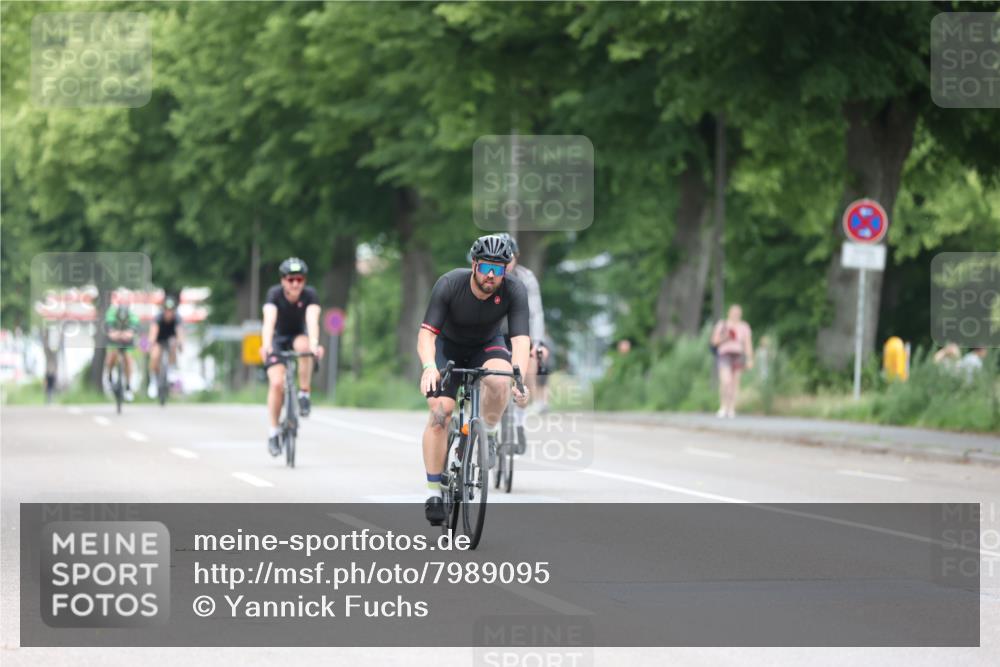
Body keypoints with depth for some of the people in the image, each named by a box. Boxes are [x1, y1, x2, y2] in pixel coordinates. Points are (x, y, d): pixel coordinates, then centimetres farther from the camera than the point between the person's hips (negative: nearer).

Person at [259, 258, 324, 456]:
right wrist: (266, 346, -54)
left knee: (303, 345, -36)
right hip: (278, 339, -1)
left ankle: (304, 395, -20)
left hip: (298, 337, 1)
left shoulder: (310, 295, -21)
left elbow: (312, 321, -36)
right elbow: (269, 321, -38)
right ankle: (273, 431, -4)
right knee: (277, 383, -19)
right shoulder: (274, 294, -23)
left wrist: (314, 344, -55)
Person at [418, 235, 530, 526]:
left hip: (487, 346, 1)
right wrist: (429, 366, -52)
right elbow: (426, 332, -32)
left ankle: (489, 434, -5)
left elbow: (520, 338, -33)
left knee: (499, 381, -34)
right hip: (448, 346, -1)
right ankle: (434, 492, -9)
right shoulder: (450, 284, -28)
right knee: (439, 412, -19)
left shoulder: (514, 291, -25)